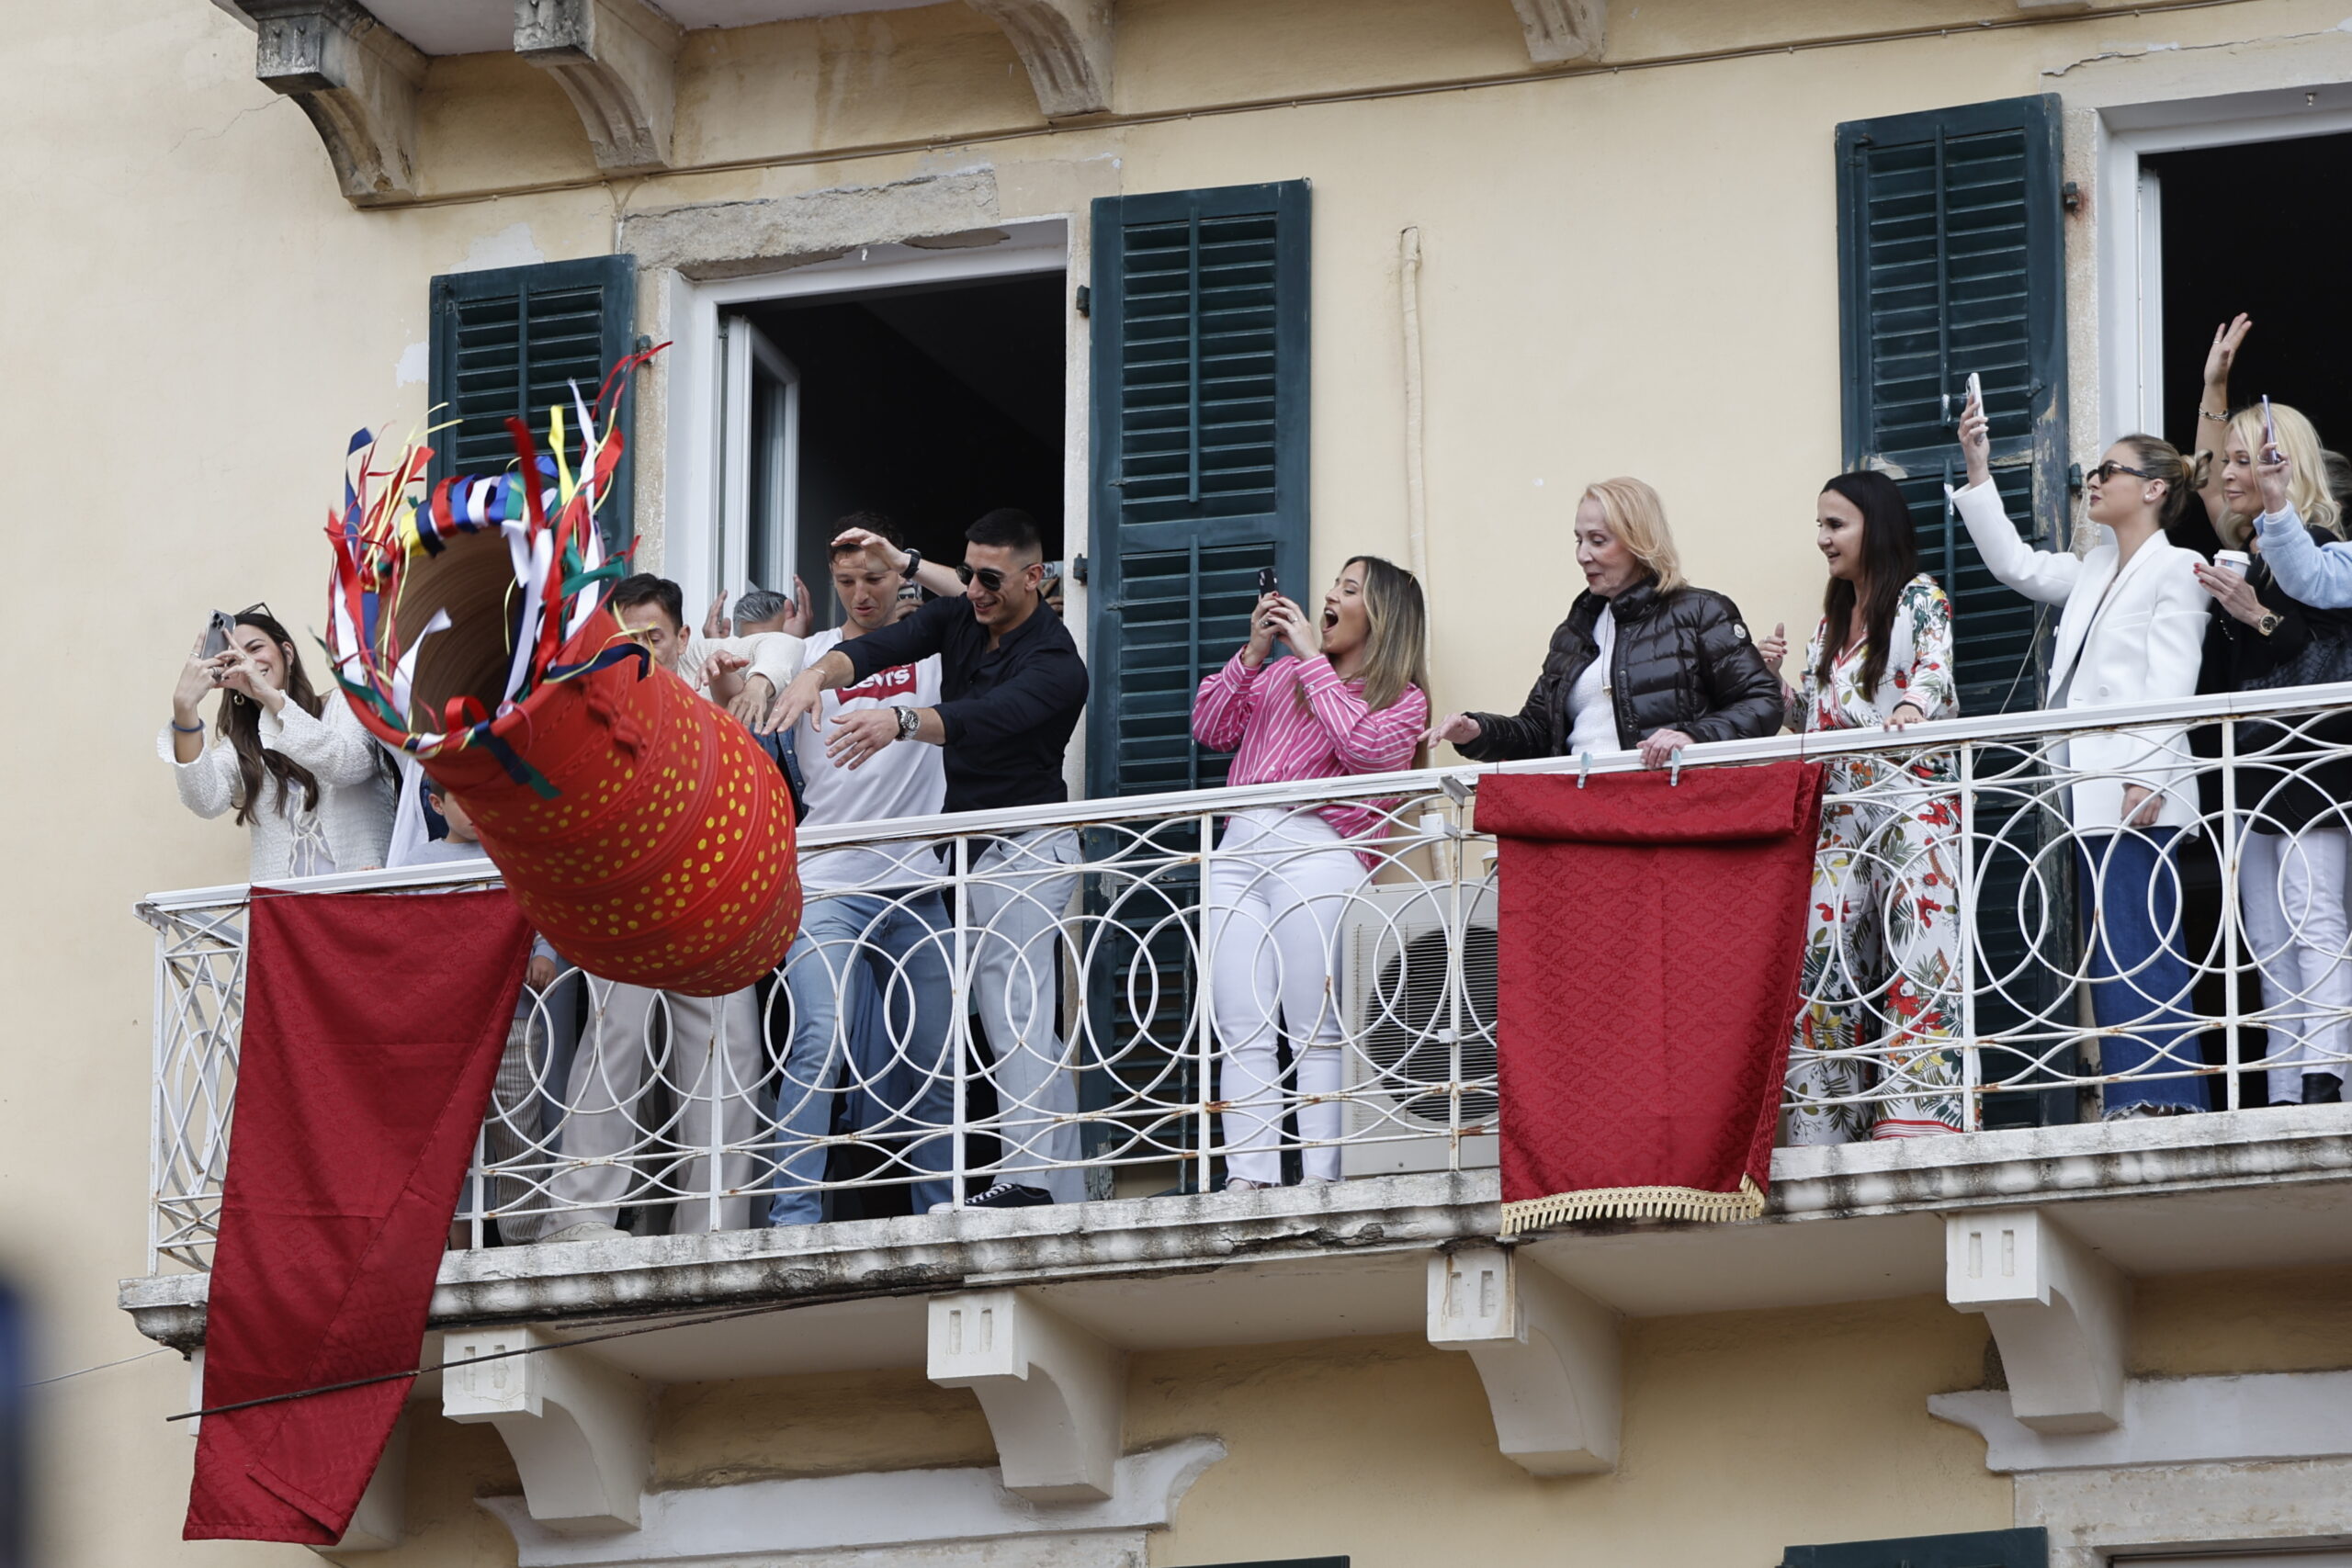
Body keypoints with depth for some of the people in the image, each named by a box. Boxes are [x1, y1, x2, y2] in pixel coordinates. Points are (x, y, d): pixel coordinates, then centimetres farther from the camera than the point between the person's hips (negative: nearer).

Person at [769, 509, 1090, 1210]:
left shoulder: (1055, 663, -19)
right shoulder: (959, 619, 4)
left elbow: (989, 718, -37)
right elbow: (884, 646, -11)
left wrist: (902, 722, -54)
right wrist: (818, 673, -33)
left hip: (1027, 847, -9)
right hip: (977, 847, 9)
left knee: (1016, 1014, -18)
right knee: (1035, 1026, 10)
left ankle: (1026, 1178, -25)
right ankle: (1067, 1191, 13)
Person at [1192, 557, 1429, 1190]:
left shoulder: (1403, 699, 11)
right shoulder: (1279, 676, 26)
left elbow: (1364, 746, -9)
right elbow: (1211, 728, 19)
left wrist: (1313, 659, -2)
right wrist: (1253, 652, 11)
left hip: (1319, 854, -5)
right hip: (1238, 851, 5)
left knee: (1316, 1035, -9)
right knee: (1242, 1035, -3)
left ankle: (1322, 1177, -11)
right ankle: (1249, 1179, -7)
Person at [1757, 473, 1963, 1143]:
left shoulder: (1920, 599, 0)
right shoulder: (1831, 622, 21)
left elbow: (1937, 670, -17)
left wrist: (1914, 707, -38)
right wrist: (1778, 682, 5)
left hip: (1913, 803, -7)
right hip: (1840, 807, 7)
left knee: (1916, 956, -14)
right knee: (1825, 956, -1)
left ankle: (1919, 1111, -19)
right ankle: (1828, 1119, -1)